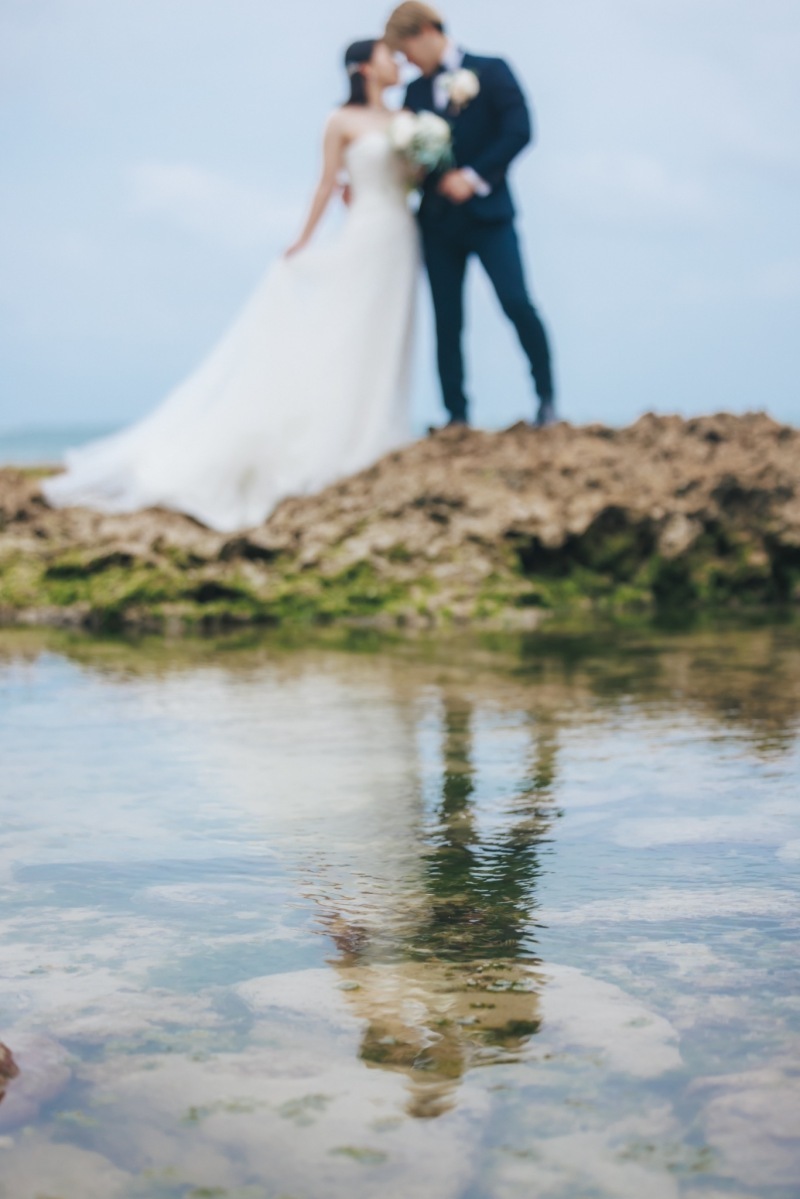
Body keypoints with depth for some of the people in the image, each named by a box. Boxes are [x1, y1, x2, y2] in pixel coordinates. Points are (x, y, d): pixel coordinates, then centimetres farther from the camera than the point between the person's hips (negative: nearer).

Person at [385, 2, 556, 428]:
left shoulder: (490, 71, 1)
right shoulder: (416, 91, 14)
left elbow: (518, 130, -9)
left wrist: (473, 177, -15)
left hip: (486, 211, -4)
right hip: (438, 220, 5)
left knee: (516, 302, -15)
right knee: (447, 320, 2)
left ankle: (546, 397, 1)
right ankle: (457, 418, 7)